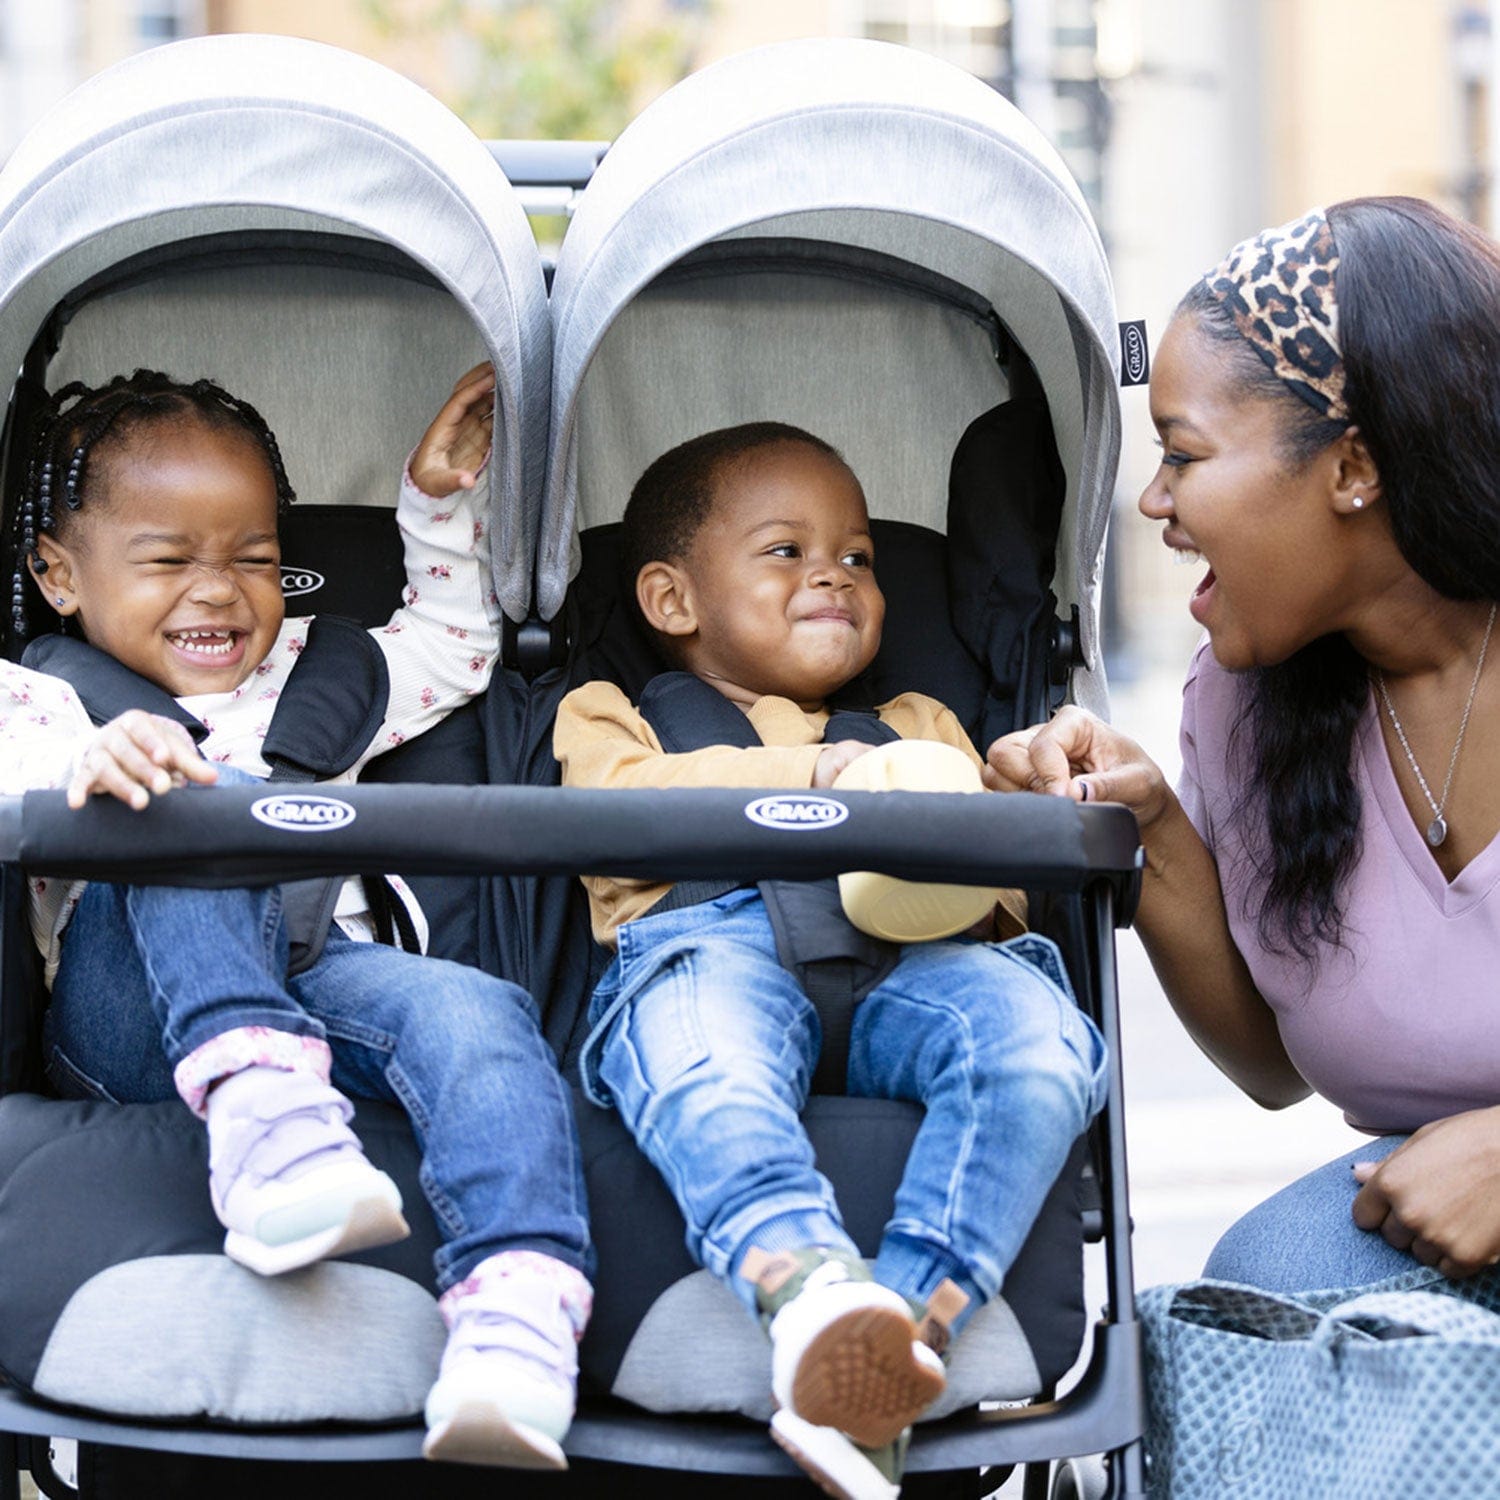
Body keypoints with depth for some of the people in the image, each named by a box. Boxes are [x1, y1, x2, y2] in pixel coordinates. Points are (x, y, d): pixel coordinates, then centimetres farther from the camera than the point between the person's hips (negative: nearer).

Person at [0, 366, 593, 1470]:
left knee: (474, 1010, -31)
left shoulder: (308, 680, 33)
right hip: (128, 1015, -3)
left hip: (321, 980, 4)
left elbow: (454, 643, 46)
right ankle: (264, 1116, -52)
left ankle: (515, 1329, -57)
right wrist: (89, 769, -30)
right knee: (201, 796, -32)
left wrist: (441, 507, 34)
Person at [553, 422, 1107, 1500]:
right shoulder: (612, 713, 33)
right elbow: (622, 803, 7)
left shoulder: (915, 725, 41)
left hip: (905, 960, 3)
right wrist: (812, 775, -4)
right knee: (701, 1051, -40)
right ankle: (811, 1289, -64)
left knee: (1034, 1028, -33)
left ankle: (912, 1319, -50)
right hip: (711, 939, -2)